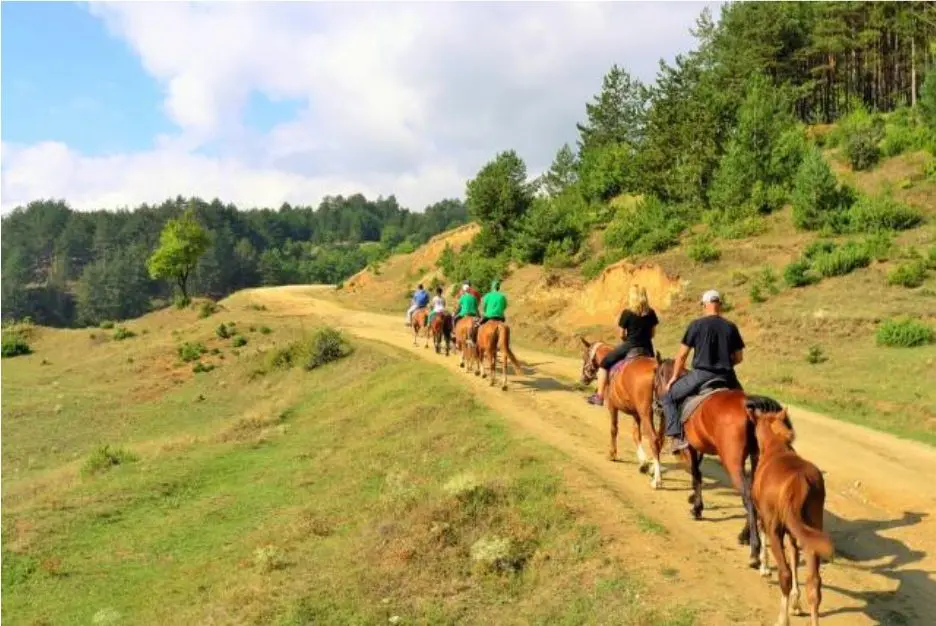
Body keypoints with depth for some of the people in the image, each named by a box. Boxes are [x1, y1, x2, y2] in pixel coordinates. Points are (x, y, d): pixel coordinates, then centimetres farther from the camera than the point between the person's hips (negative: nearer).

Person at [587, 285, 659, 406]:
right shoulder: (651, 313, 1)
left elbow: (622, 335, -2)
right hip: (647, 348, 4)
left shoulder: (627, 313, -10)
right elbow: (653, 333, 8)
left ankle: (599, 396, 6)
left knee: (604, 363, 10)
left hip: (629, 346, -4)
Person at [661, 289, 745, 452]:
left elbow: (682, 355, -2)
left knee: (668, 397, 12)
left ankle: (678, 436, -3)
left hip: (701, 375, -4)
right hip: (726, 377, 4)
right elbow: (739, 357, 10)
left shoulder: (697, 325, -4)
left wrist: (674, 376, 11)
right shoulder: (731, 327, 5)